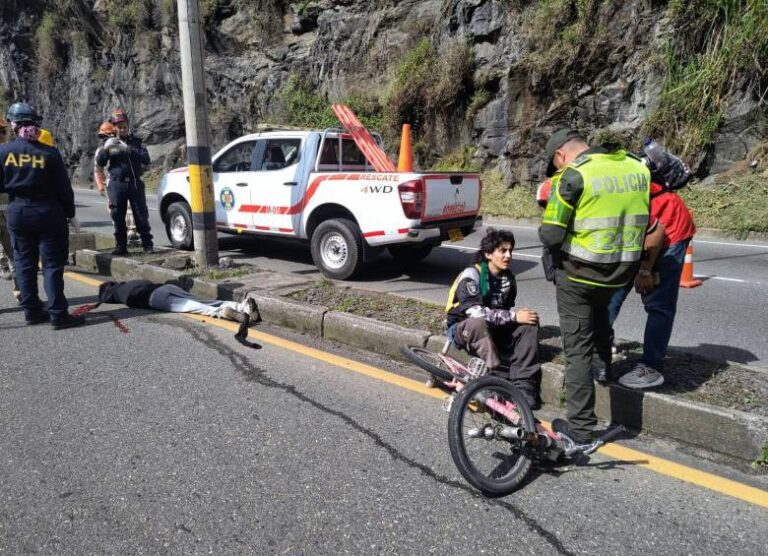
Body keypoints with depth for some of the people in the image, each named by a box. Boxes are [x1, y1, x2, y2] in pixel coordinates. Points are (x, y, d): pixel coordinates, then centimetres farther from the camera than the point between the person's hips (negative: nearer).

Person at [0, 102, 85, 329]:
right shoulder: (49, 153, -10)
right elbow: (63, 188, -8)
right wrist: (69, 212, 5)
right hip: (48, 214, -3)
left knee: (24, 263, 14)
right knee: (52, 264, 0)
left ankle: (31, 310, 19)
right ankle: (58, 314, -2)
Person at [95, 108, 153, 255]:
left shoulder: (136, 142, 10)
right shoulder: (110, 143, 12)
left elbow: (146, 159, -4)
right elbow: (99, 162, 7)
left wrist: (130, 150, -18)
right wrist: (106, 149, -11)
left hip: (135, 183, -1)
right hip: (117, 184, 1)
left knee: (141, 215, -1)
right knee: (118, 217, 1)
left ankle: (147, 244, 7)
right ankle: (121, 246, 9)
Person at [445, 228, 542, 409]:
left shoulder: (508, 277, 2)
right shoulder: (471, 275, -19)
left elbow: (507, 310, 7)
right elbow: (475, 312, -30)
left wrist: (521, 315, -16)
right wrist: (514, 316, -28)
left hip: (492, 329, 6)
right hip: (463, 328, -6)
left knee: (529, 323, -16)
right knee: (478, 324, -39)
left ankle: (523, 383, -25)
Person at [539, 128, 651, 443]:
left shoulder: (572, 175, -15)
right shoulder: (637, 167, 4)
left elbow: (550, 236, -16)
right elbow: (648, 223, 11)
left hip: (579, 274, -6)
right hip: (623, 271, 6)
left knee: (578, 349, 6)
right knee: (601, 303, 38)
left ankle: (580, 427, 13)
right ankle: (603, 365, 41)